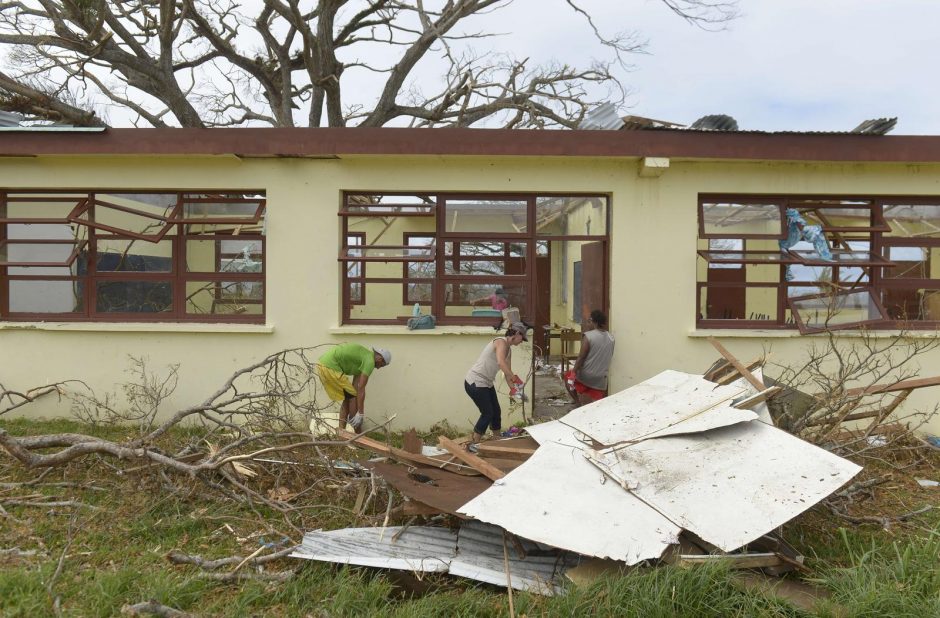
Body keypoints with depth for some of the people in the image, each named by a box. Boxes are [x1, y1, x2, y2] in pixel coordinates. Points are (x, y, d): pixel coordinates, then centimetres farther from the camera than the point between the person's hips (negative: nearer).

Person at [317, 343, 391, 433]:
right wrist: (360, 414, -5)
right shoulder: (370, 361, -7)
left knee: (347, 398, 16)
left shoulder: (362, 355, 21)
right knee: (352, 396, 0)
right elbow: (361, 388, -10)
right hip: (330, 366, -10)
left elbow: (356, 385, 21)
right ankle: (358, 434, 7)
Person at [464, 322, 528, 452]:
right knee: (487, 413, -2)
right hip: (475, 383, -9)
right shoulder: (501, 342, -18)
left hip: (486, 384, 9)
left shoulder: (509, 350, 10)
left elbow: (507, 372, 11)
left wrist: (513, 389, -1)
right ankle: (473, 445, 11)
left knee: (496, 412, 14)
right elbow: (501, 363, -37)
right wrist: (515, 378, -35)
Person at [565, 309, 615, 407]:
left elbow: (581, 357, -16)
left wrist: (574, 372, -9)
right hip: (601, 378, 4)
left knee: (568, 377, 27)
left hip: (586, 375, -4)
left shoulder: (588, 336, -15)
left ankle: (578, 403, 20)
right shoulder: (611, 338, 3)